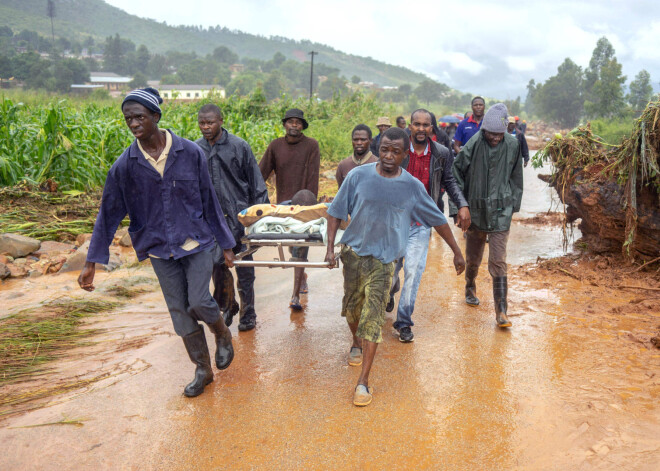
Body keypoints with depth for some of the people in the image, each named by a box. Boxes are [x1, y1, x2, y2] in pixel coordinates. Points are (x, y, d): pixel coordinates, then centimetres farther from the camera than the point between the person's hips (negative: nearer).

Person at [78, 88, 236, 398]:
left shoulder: (190, 153, -9)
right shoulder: (125, 165, -6)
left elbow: (209, 201, -2)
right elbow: (109, 213, -1)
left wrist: (226, 244, 3)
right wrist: (92, 262, -1)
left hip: (196, 241, -2)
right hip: (160, 249, 2)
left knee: (199, 302, -12)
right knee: (179, 311, 7)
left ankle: (223, 335, 22)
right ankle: (203, 370, 24)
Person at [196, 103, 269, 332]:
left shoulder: (239, 146, -1)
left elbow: (256, 183, 3)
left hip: (239, 215, -2)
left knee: (244, 267, 5)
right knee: (216, 263, -2)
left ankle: (248, 315, 20)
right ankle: (228, 306, 24)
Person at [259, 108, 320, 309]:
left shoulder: (311, 145, -4)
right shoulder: (275, 146, 5)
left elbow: (313, 178, -8)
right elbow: (261, 173, 4)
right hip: (283, 204, 4)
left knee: (300, 249, -4)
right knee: (292, 246, 14)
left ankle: (296, 294, -1)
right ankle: (302, 278, 38)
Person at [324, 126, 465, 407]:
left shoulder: (412, 187, -4)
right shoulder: (359, 176, -6)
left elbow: (438, 220, 7)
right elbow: (336, 211, -1)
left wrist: (457, 252, 10)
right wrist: (330, 249, -8)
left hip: (383, 259, -1)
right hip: (353, 251, 2)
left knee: (373, 317, -7)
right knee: (352, 307, 16)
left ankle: (363, 381, -1)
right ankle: (356, 343, 48)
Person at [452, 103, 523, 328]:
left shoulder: (512, 145, -3)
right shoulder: (474, 145, -9)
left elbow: (516, 177, 11)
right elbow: (457, 172, -1)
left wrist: (513, 204, 12)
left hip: (501, 211, 0)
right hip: (476, 210, 1)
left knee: (498, 261, -7)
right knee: (473, 257, 17)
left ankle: (501, 311, -3)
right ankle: (470, 287, 46)